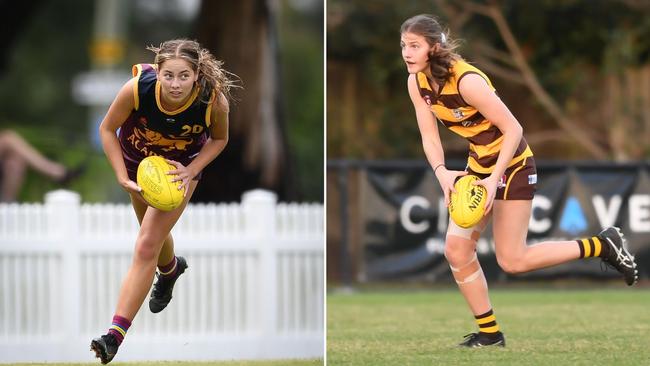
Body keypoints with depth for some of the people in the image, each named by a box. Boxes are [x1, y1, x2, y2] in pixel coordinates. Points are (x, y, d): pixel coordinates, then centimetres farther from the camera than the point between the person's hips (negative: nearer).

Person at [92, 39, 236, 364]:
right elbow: (107, 129, -17)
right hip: (137, 158, 2)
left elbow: (219, 139, -10)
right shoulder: (137, 88, -37)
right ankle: (170, 269, 62)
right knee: (154, 235, 25)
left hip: (181, 166, -2)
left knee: (146, 247, -12)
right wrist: (122, 177, -24)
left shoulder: (213, 100, -34)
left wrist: (191, 170, -24)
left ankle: (115, 336, -10)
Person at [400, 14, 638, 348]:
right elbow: (429, 137, -3)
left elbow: (513, 128, -26)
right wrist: (441, 173, -22)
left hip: (512, 165, -7)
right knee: (456, 251, 0)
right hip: (479, 166, 7)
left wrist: (494, 180, -29)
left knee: (512, 261, -7)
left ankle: (603, 245, 7)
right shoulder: (418, 83, -6)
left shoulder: (466, 80, -29)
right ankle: (489, 333, 13)